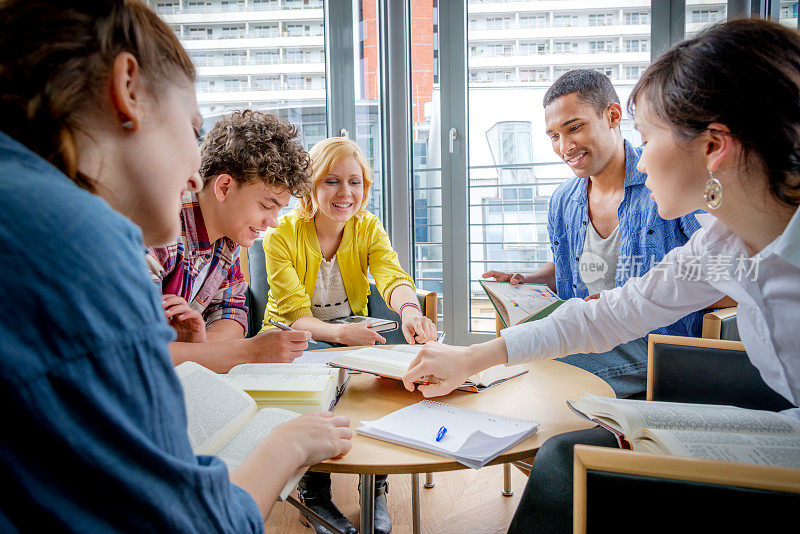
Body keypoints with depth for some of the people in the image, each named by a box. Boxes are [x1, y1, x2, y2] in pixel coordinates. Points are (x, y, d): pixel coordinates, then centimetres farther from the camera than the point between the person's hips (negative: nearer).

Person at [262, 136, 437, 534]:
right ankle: (314, 493, -9)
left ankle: (376, 486, -3)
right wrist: (339, 333, -45)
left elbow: (391, 275, -23)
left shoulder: (368, 228, -4)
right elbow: (294, 315, -23)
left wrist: (409, 309, -48)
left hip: (352, 332, 3)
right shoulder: (282, 235, -15)